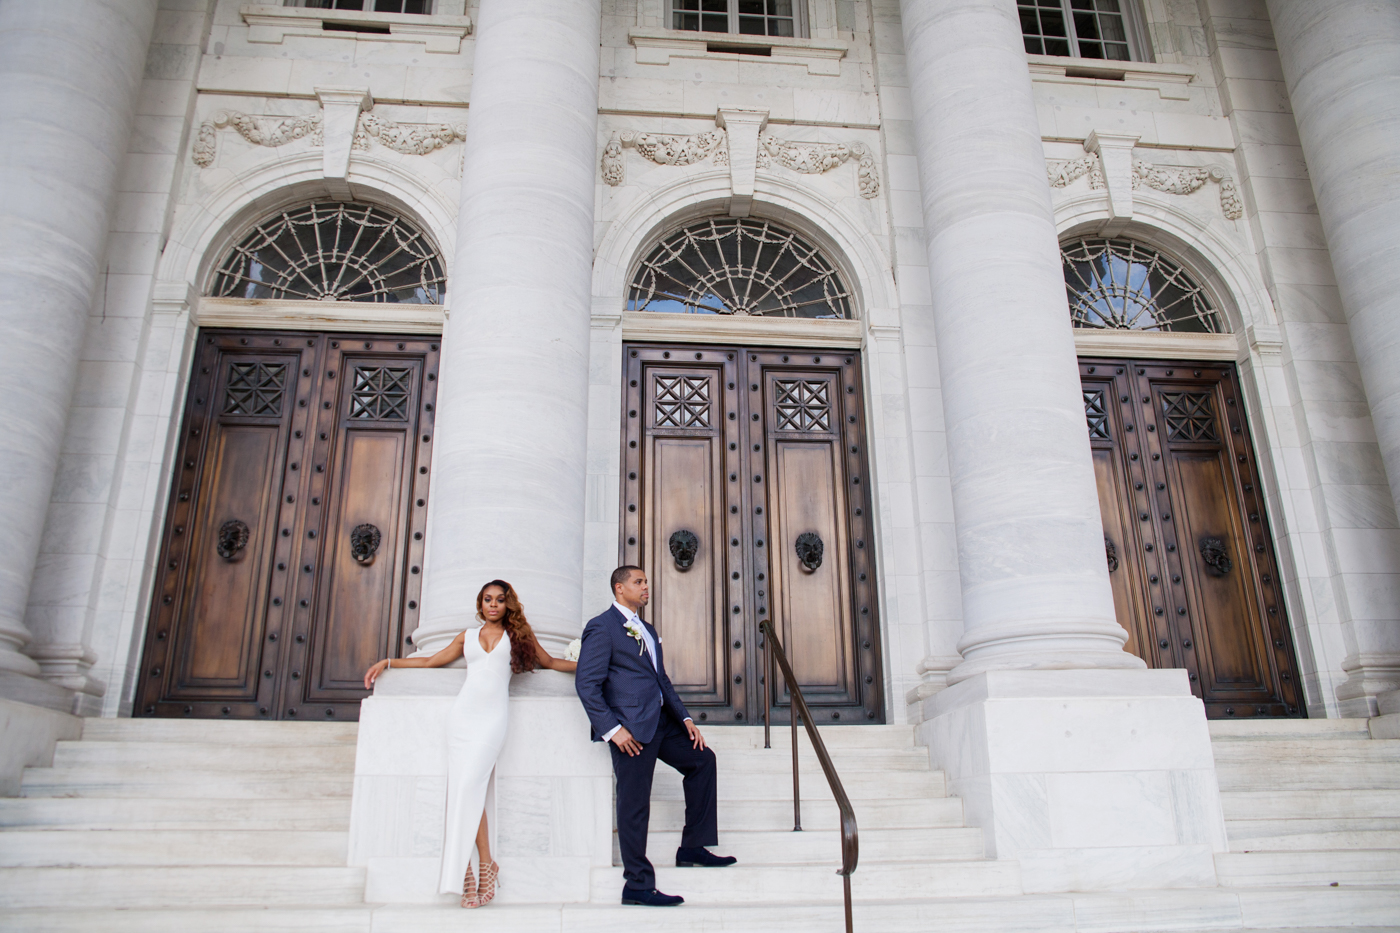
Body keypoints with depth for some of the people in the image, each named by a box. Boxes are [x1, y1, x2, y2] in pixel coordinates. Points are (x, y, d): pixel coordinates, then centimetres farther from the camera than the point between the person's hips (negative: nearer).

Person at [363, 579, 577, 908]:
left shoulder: (518, 635, 14)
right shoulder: (468, 636, 18)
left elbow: (551, 662, 21)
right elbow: (431, 661, 24)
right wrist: (388, 662, 21)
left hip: (493, 717, -2)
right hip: (464, 714, 3)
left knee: (469, 785, -17)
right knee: (463, 788, -9)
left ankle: (464, 872, -10)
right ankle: (485, 865, -6)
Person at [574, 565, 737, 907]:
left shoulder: (647, 631, 21)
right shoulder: (601, 628, -8)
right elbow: (586, 684, -14)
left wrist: (684, 718, 11)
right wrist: (612, 730, -18)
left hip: (661, 722, 9)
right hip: (631, 728, -9)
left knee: (701, 758, 14)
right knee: (634, 804, -4)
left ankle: (692, 848, 20)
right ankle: (638, 885, 7)